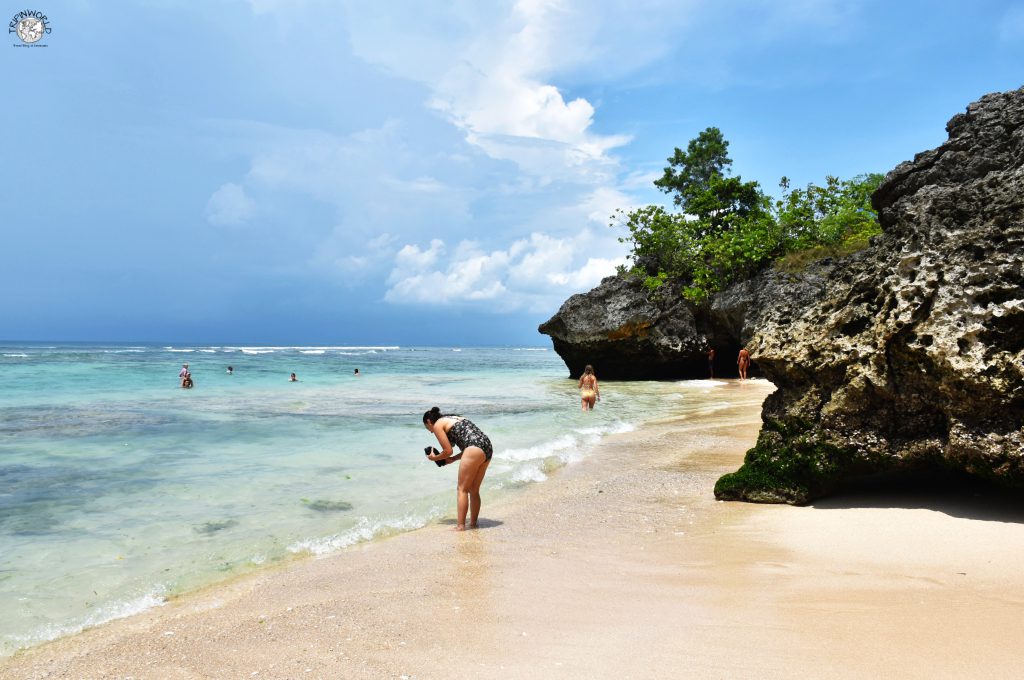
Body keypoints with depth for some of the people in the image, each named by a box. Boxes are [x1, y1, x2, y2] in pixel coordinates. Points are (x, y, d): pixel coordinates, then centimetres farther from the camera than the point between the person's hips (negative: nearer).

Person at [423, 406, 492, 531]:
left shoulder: (438, 425, 6)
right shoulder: (455, 419, 30)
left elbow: (448, 451, 0)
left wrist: (435, 457, 18)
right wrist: (453, 459, 25)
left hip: (475, 450, -9)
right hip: (487, 447, 9)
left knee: (462, 489, -2)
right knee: (474, 490, 15)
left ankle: (460, 526, -5)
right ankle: (473, 524, 19)